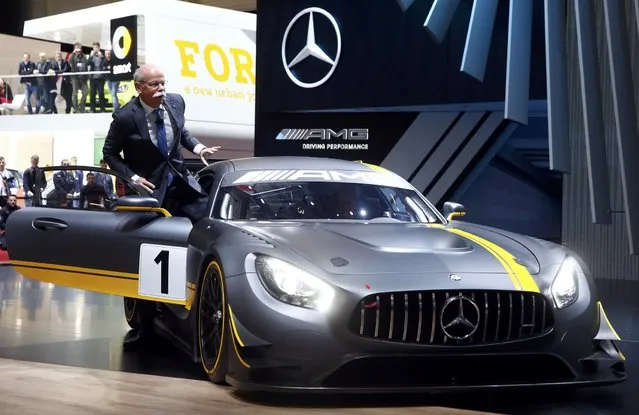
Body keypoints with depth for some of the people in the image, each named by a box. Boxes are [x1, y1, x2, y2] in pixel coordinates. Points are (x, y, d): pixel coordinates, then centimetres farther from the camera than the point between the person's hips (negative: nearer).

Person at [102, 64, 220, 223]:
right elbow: (109, 153, -3)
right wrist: (133, 178, -14)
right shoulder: (125, 117, -16)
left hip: (181, 180, 5)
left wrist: (199, 148, -3)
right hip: (150, 187, -4)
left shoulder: (176, 102, -3)